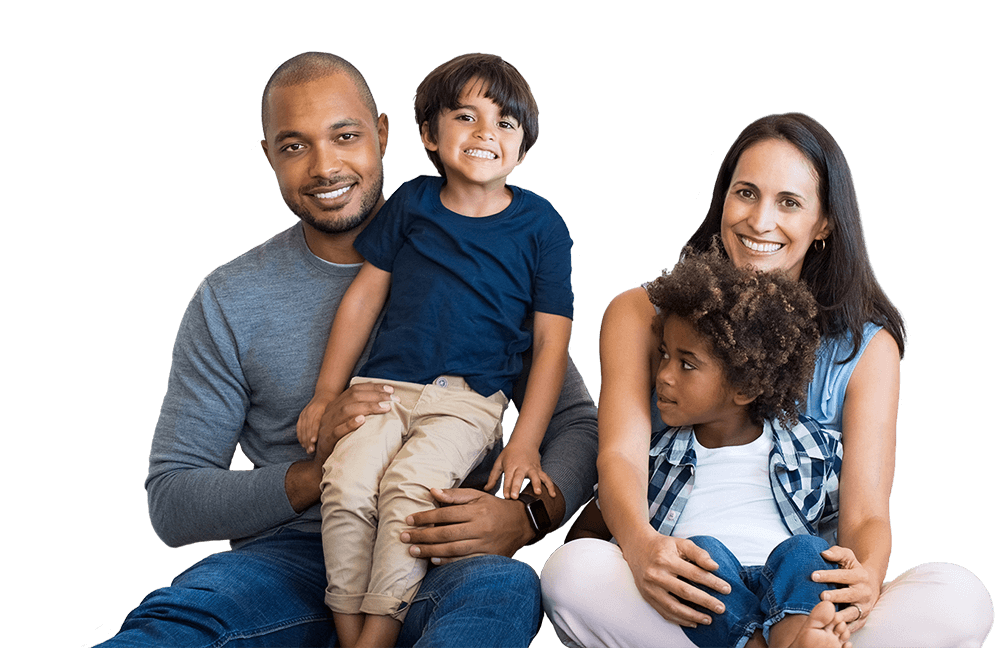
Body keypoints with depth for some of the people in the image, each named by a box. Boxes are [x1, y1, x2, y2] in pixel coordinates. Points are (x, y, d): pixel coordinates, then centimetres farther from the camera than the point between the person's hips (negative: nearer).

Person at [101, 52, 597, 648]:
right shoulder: (229, 301, 7)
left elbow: (578, 423, 8)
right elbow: (172, 505, 4)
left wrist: (526, 517, -16)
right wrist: (312, 476, -14)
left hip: (441, 558, 1)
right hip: (293, 557, 0)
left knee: (505, 588, -37)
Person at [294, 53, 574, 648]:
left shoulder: (541, 225, 5)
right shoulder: (411, 202, 11)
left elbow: (552, 341, 2)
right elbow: (365, 294, 15)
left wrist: (525, 443, -6)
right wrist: (327, 393, 13)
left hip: (470, 398, -2)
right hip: (384, 384, 2)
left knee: (411, 486, -29)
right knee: (347, 483, -24)